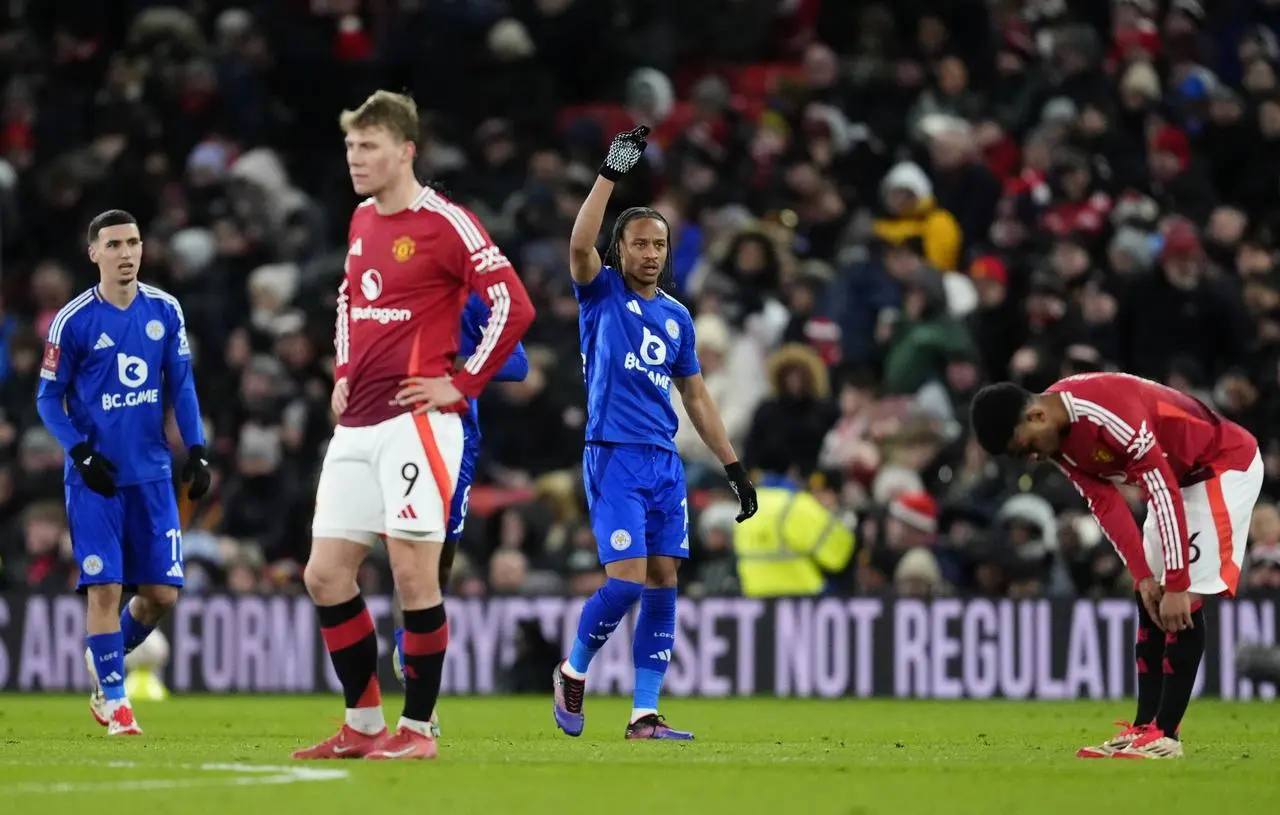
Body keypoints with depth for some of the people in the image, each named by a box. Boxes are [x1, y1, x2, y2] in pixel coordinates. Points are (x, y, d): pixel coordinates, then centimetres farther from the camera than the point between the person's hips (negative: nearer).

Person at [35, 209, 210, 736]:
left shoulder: (165, 312, 4)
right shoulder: (73, 321, -6)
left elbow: (181, 387, 10)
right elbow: (49, 398, -1)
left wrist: (196, 451, 0)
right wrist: (81, 454, -12)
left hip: (151, 473, 3)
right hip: (95, 476, -3)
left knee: (162, 592, 2)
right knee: (104, 588, -8)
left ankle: (107, 660, 28)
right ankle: (113, 699, 3)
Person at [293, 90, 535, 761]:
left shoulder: (444, 223, -10)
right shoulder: (362, 221, 15)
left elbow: (513, 306, -13)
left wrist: (463, 384, -12)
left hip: (416, 421, -8)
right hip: (356, 424, 8)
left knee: (413, 575, -8)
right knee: (325, 575, 5)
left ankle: (418, 727, 2)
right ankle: (364, 725, 15)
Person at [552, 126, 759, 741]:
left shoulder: (676, 316, 17)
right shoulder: (601, 294, 2)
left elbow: (695, 396, 21)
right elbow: (579, 245, -19)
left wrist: (734, 465, 16)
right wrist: (611, 172, -23)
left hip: (665, 462, 6)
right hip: (614, 456, -5)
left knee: (663, 582, 0)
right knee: (628, 579, -14)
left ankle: (645, 713, 3)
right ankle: (573, 671, 11)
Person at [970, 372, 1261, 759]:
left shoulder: (1106, 413, -34)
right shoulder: (1057, 439, -6)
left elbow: (1164, 492, -32)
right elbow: (1106, 504, -2)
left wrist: (1176, 585, -28)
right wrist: (1143, 576, -11)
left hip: (1226, 465, -9)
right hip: (1179, 475, 9)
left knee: (1182, 605, -15)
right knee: (1150, 603, 6)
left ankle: (1165, 735, -13)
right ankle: (1143, 728, 9)